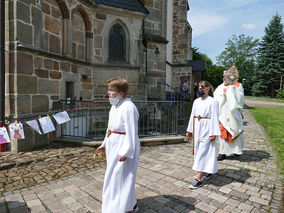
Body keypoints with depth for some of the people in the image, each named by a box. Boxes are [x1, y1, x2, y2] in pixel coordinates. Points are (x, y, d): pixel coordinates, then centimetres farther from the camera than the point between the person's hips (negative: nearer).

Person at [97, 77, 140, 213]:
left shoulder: (128, 107, -22)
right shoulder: (114, 106, 9)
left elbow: (131, 133, -24)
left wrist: (125, 152, -24)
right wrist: (105, 144, 21)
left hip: (124, 147, -10)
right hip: (114, 146, 10)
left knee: (122, 176, 2)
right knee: (113, 175, 23)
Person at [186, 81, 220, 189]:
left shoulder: (212, 102, -8)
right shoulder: (196, 101, 10)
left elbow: (214, 118, -11)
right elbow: (192, 116, 14)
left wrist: (213, 133, -15)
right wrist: (189, 130, 14)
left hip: (206, 130, -7)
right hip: (197, 129, 7)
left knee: (202, 153, -5)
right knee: (199, 151, 14)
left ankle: (199, 179, 2)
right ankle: (210, 171, 36)